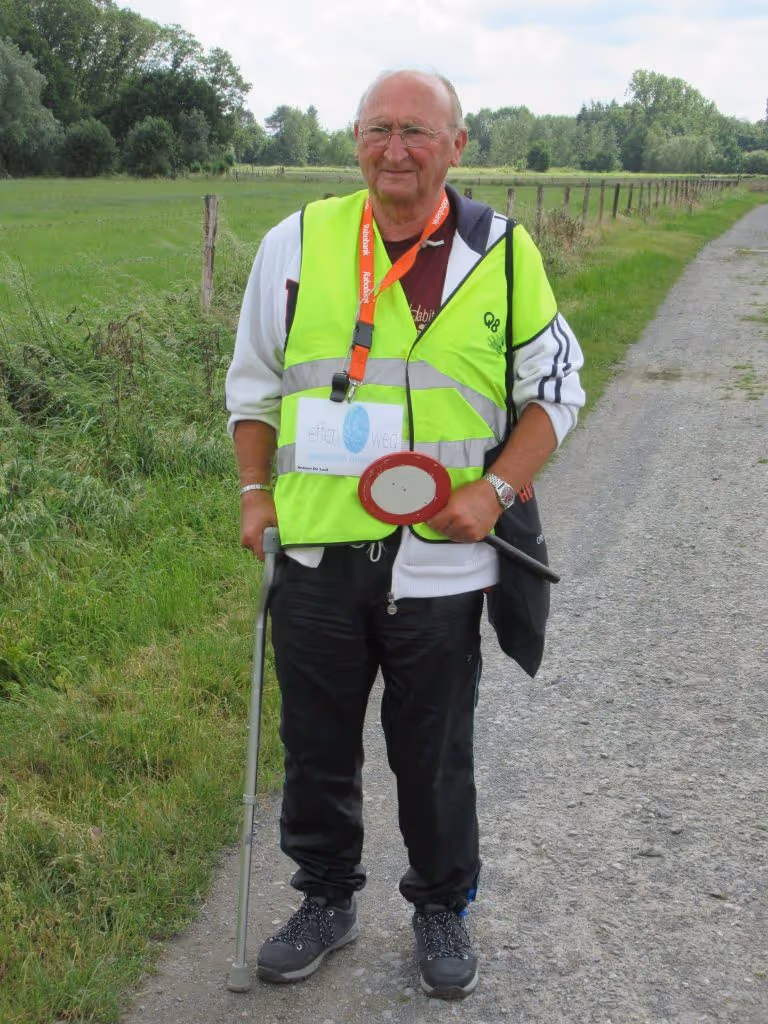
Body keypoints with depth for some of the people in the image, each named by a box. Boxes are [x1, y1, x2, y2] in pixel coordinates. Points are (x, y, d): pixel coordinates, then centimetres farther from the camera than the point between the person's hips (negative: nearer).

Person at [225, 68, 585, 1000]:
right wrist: (255, 492, 3)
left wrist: (495, 490, -9)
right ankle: (326, 900, 37)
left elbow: (554, 387, 4)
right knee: (315, 746, 15)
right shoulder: (297, 242, 0)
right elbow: (253, 381, 12)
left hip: (439, 560, -1)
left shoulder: (503, 252, -3)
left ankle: (443, 908, 35)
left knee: (434, 753, 12)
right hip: (313, 551, 2)